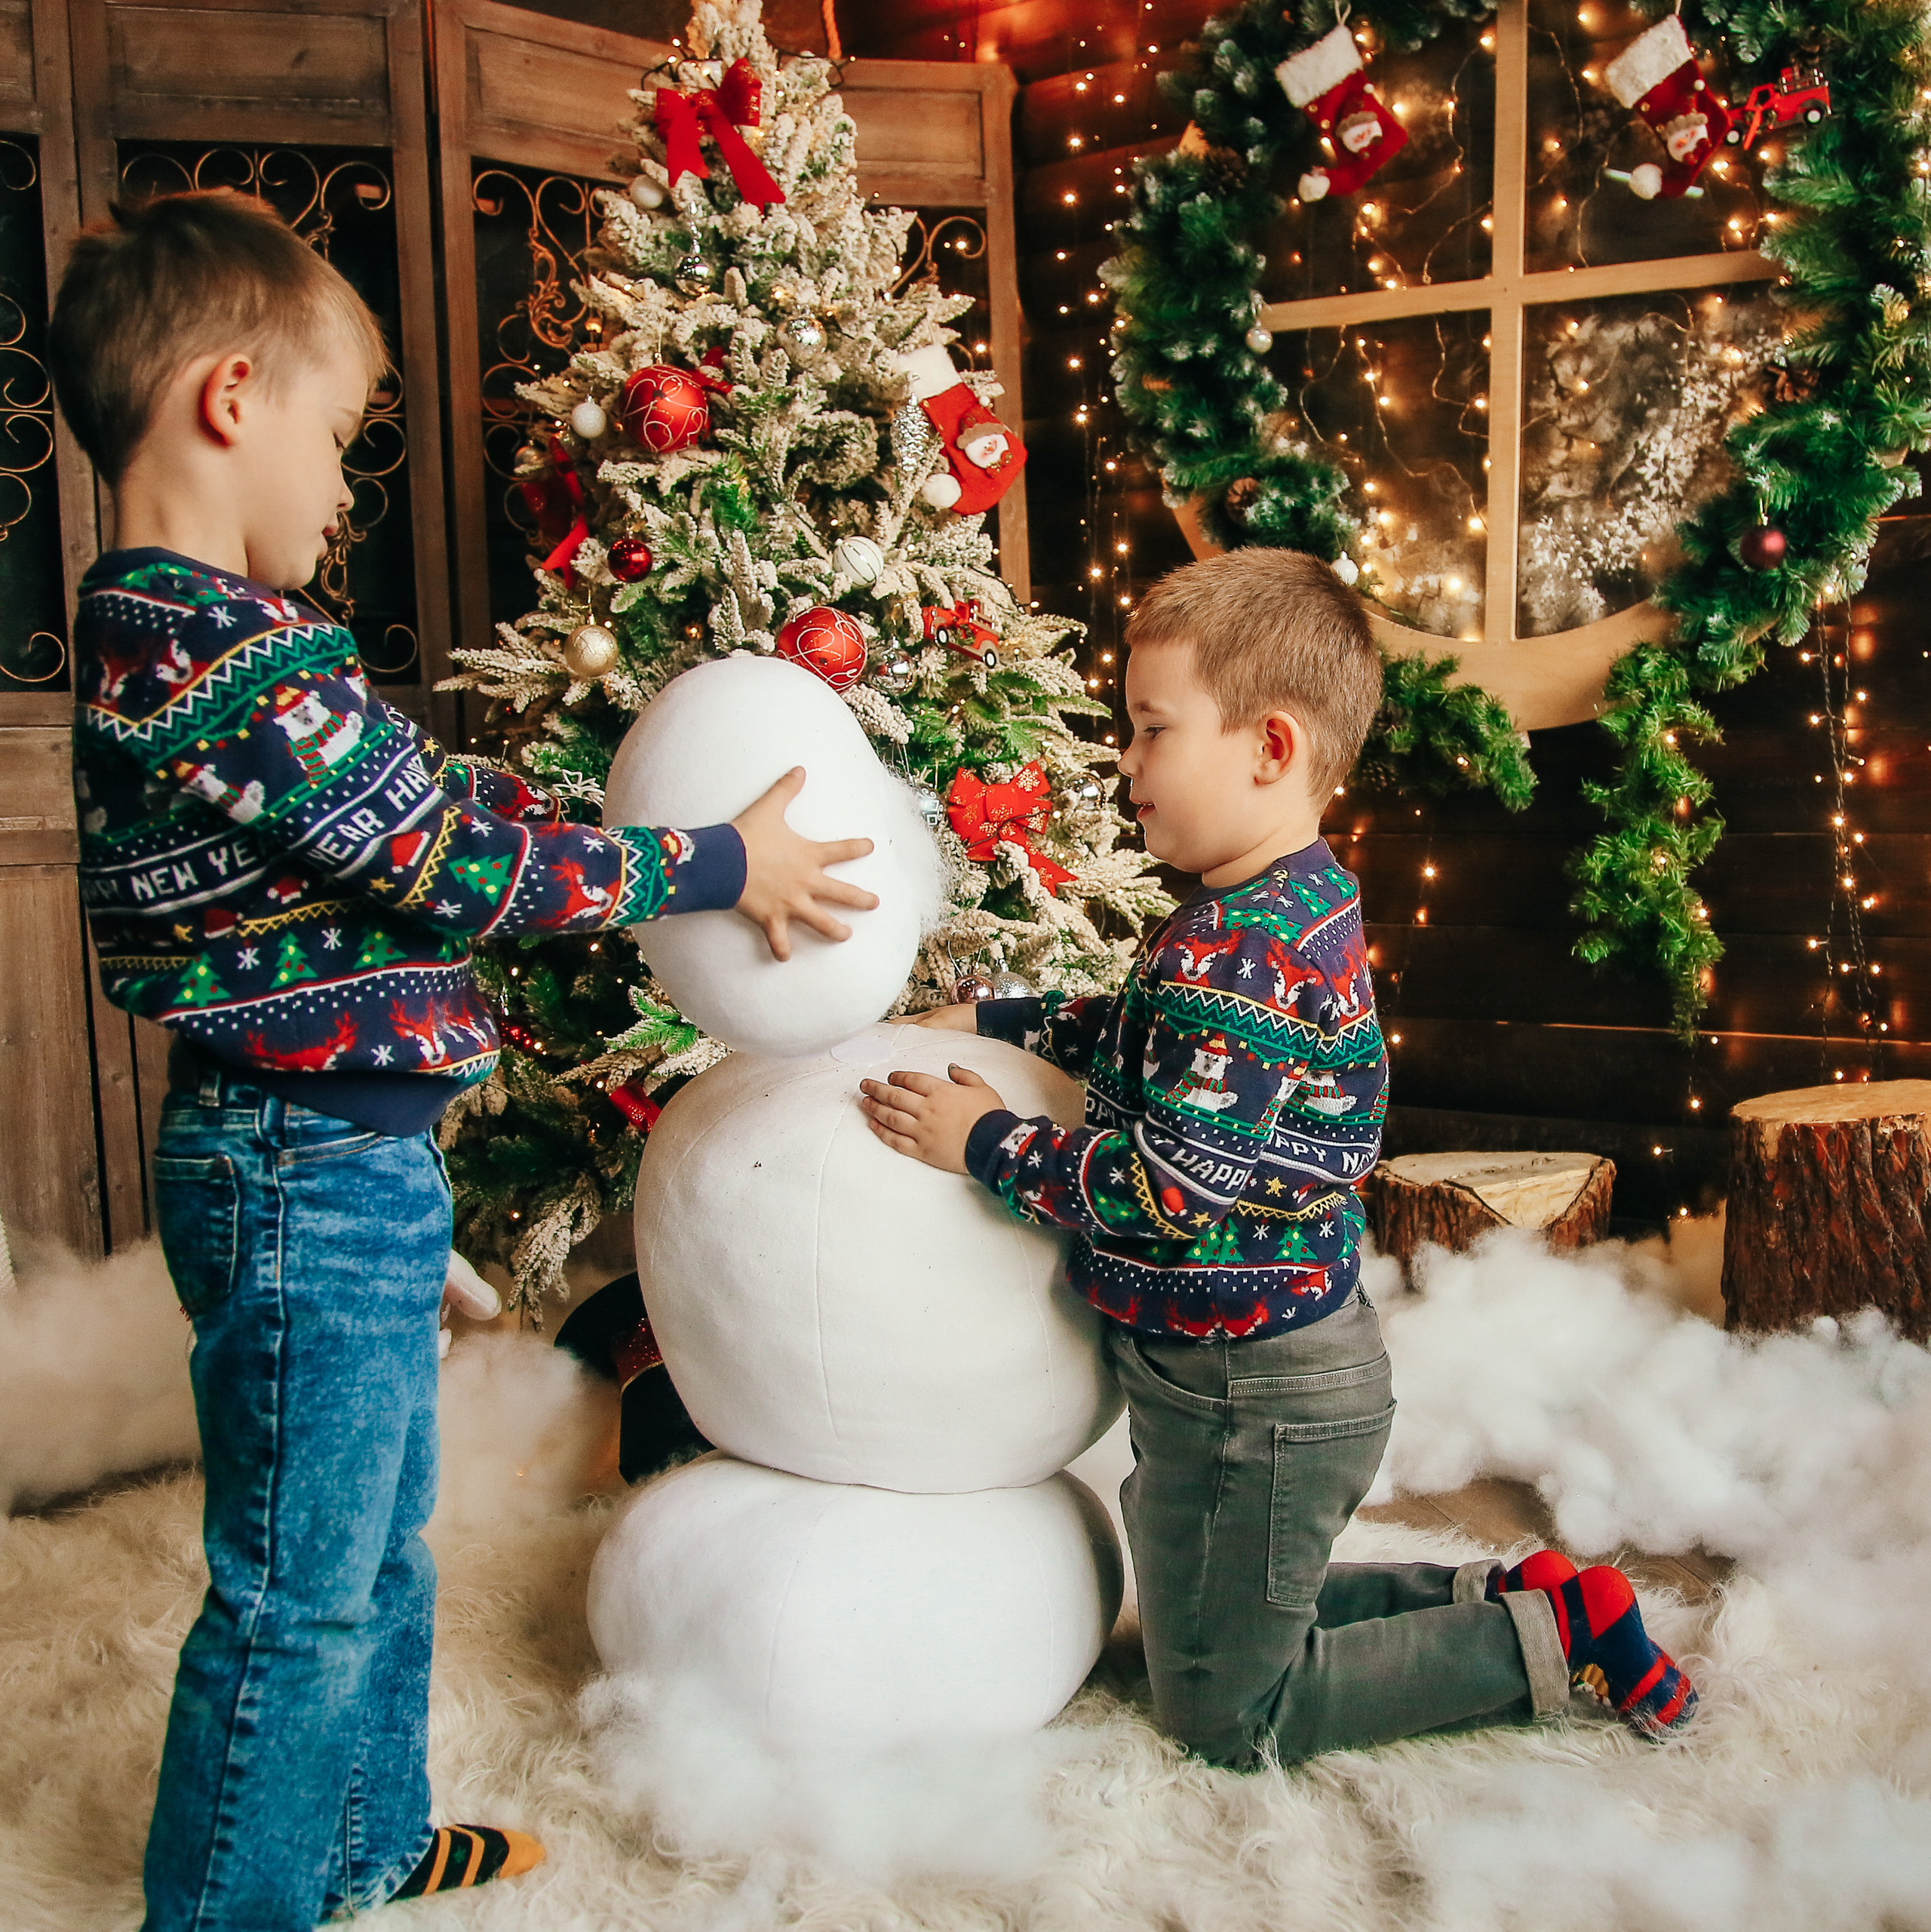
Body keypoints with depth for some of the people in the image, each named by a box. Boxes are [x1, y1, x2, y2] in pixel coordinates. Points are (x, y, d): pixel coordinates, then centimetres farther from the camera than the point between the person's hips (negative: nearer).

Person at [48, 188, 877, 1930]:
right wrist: (713, 864, -10)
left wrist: (644, 814, 16)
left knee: (380, 1550, 24)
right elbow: (451, 862, -21)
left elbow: (433, 784, 16)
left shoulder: (167, 630, 11)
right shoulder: (227, 653, -23)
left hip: (340, 1167, 11)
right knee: (300, 1594, 6)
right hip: (311, 1179, -11)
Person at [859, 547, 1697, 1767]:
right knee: (1261, 1611, 29)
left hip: (1251, 1395, -10)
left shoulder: (1238, 951, -30)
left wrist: (988, 1143, -20)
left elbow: (1172, 1190, -30)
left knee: (1228, 1712, 10)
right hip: (1294, 1359, 10)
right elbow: (1154, 1038, 18)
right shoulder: (1306, 901, 3)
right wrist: (990, 1021, 15)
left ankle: (1543, 1638, 9)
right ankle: (1499, 1605, 22)